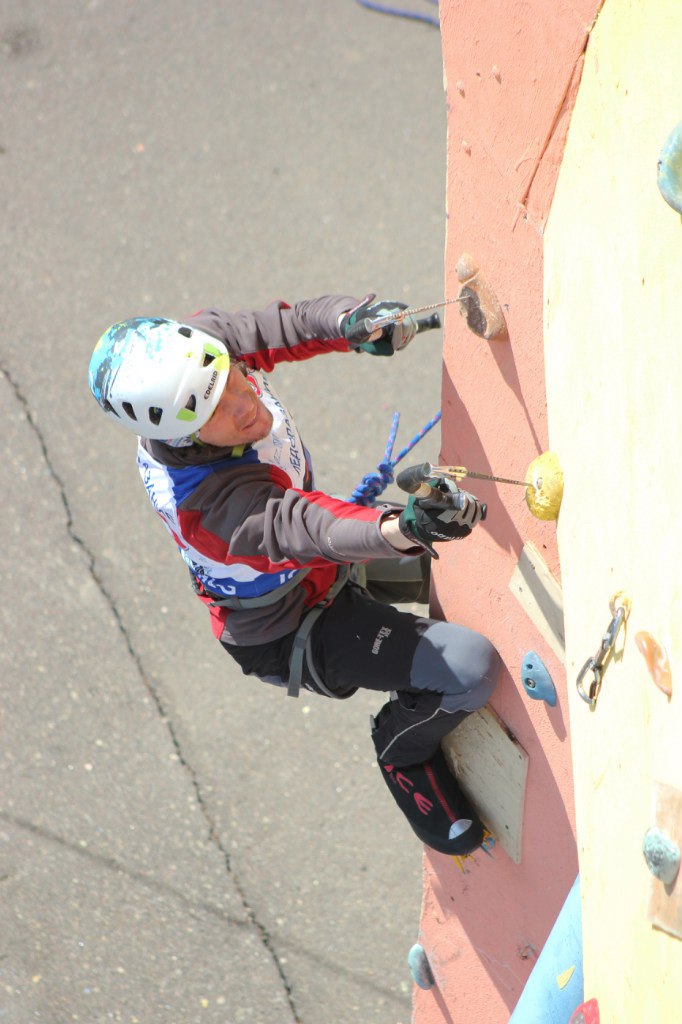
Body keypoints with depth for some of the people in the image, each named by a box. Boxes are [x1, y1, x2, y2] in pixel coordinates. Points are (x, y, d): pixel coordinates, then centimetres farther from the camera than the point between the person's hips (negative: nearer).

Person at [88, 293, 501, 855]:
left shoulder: (199, 350, -23)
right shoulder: (206, 501, -43)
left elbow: (290, 326, -16)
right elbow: (308, 529, -55)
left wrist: (351, 322, -39)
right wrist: (401, 529, -74)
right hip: (292, 634, -8)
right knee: (472, 666, -19)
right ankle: (405, 750, 12)